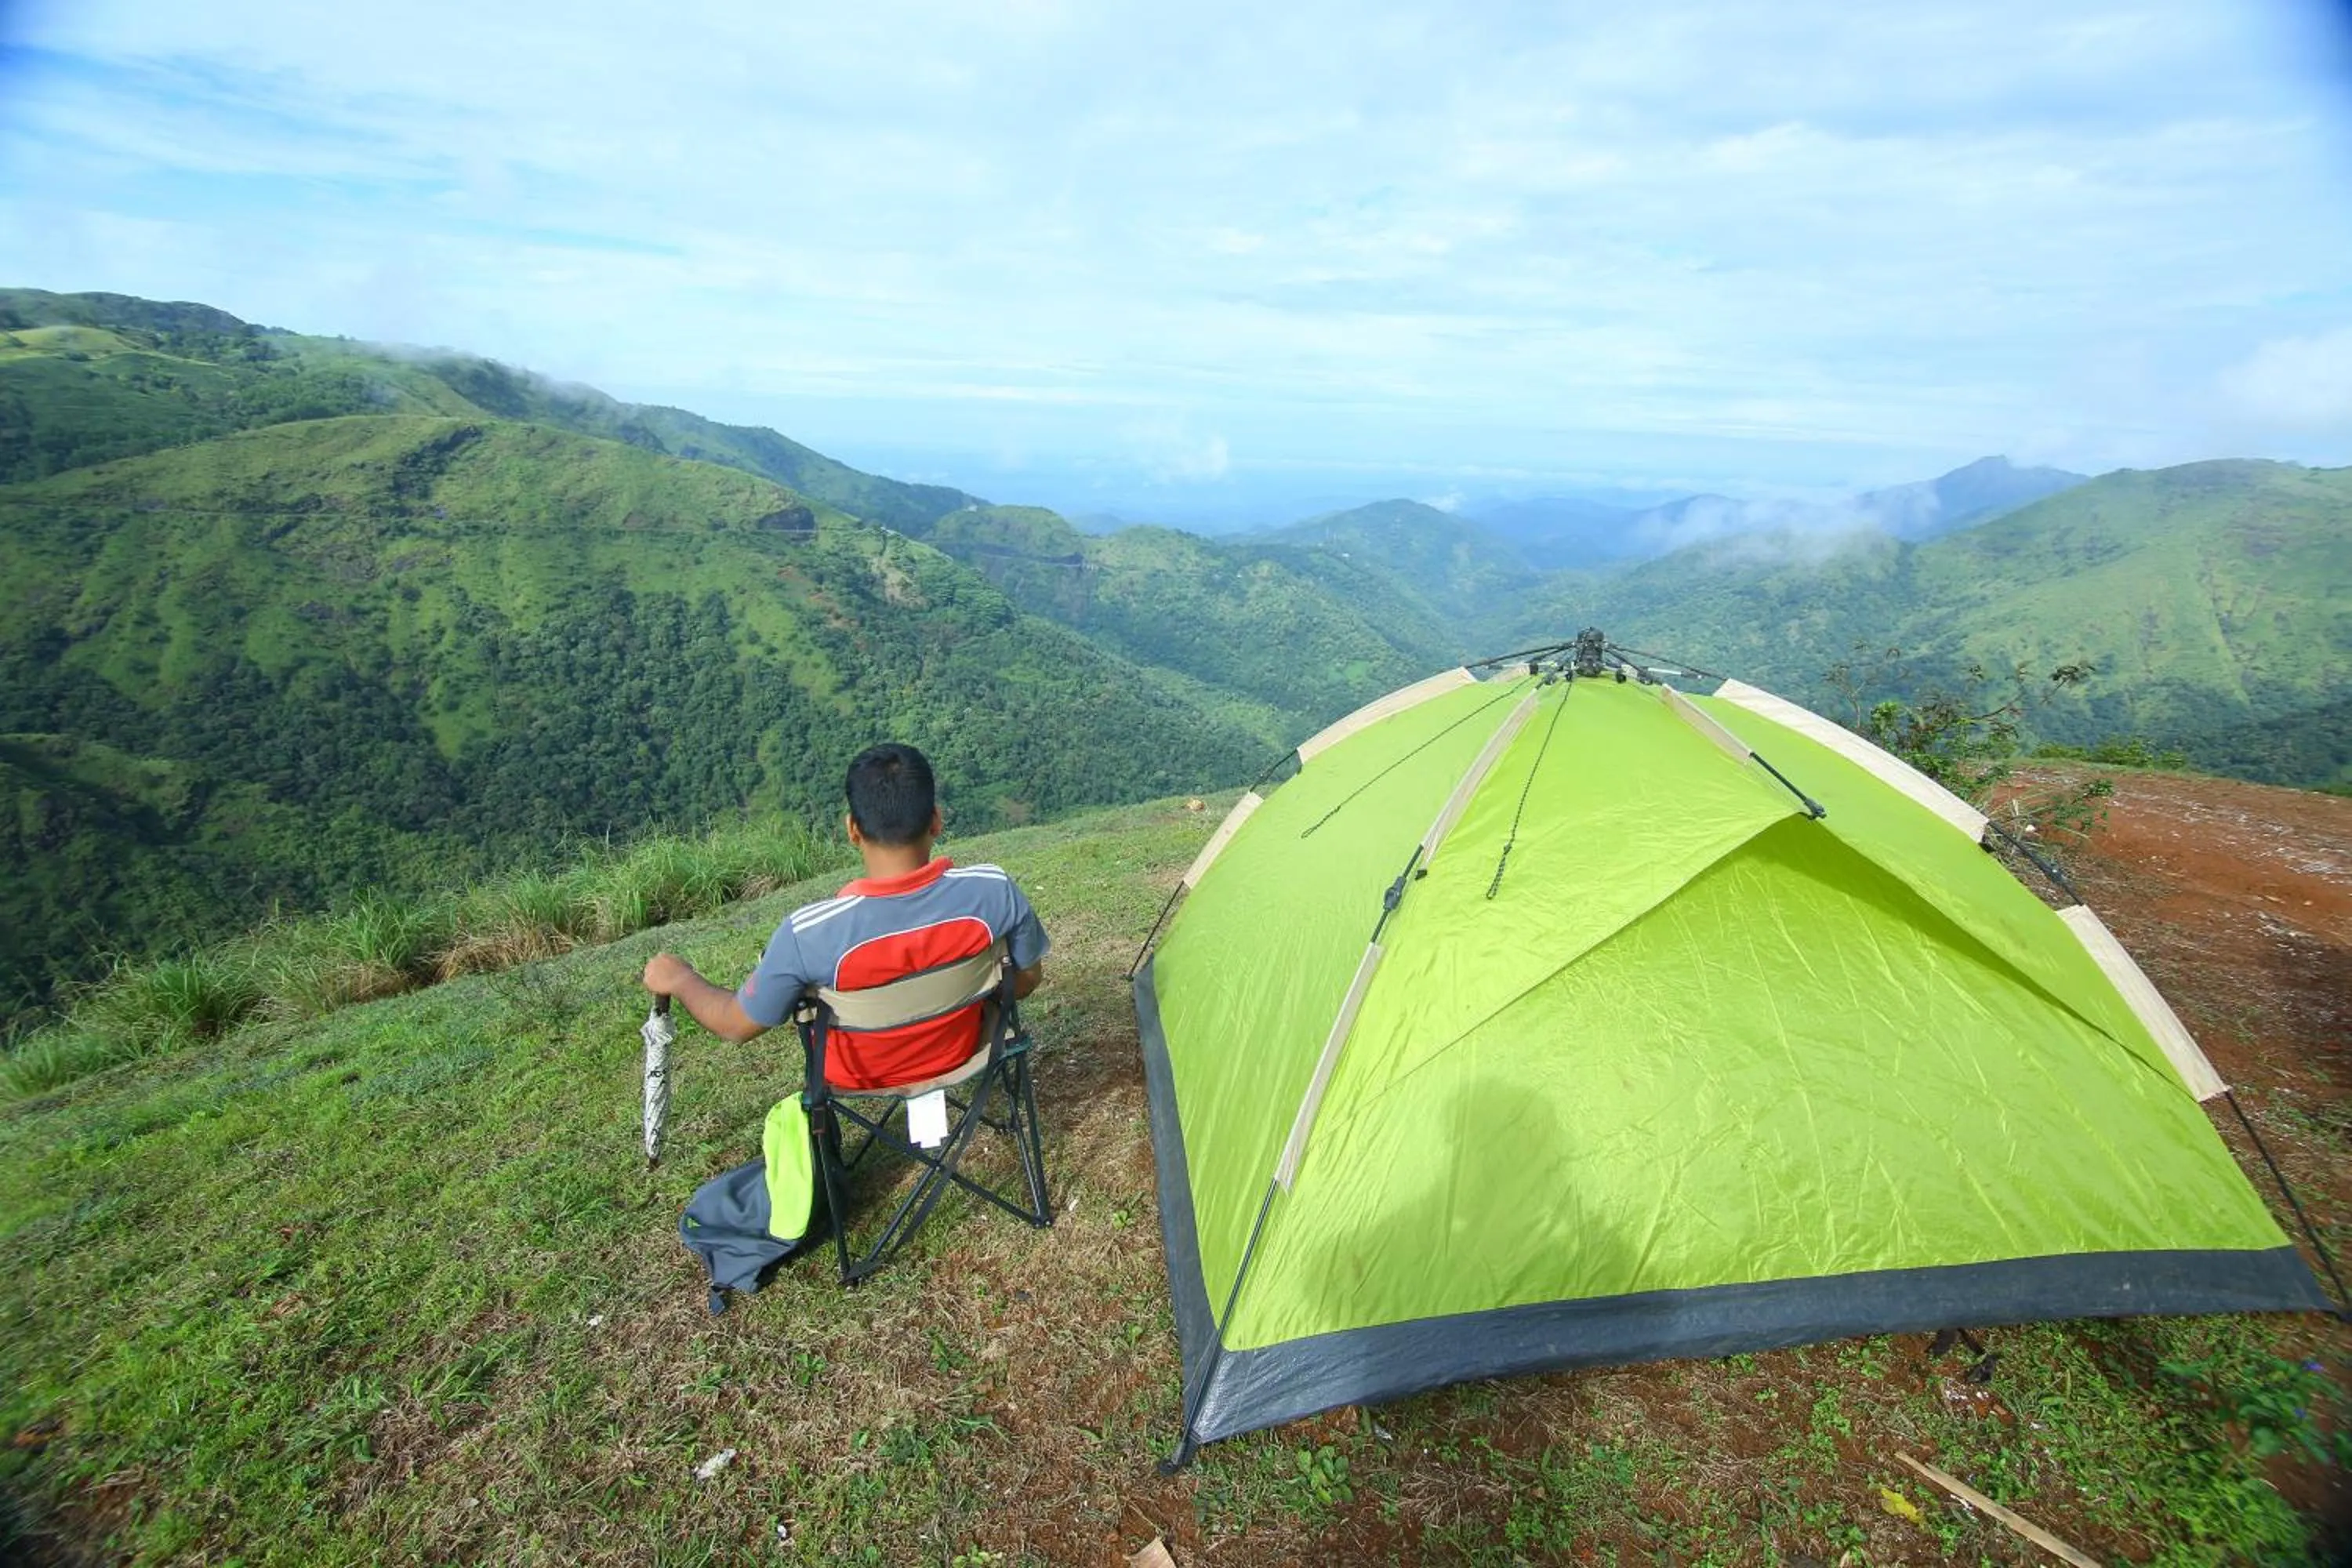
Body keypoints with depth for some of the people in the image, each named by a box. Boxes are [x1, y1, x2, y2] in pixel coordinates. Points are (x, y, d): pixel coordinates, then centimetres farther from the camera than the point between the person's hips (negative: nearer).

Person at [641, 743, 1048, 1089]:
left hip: (857, 1076, -1)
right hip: (959, 1053, 2)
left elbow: (736, 1026, -17)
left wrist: (678, 978, 4)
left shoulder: (809, 933, -35)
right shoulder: (994, 890, -30)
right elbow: (1026, 980, -11)